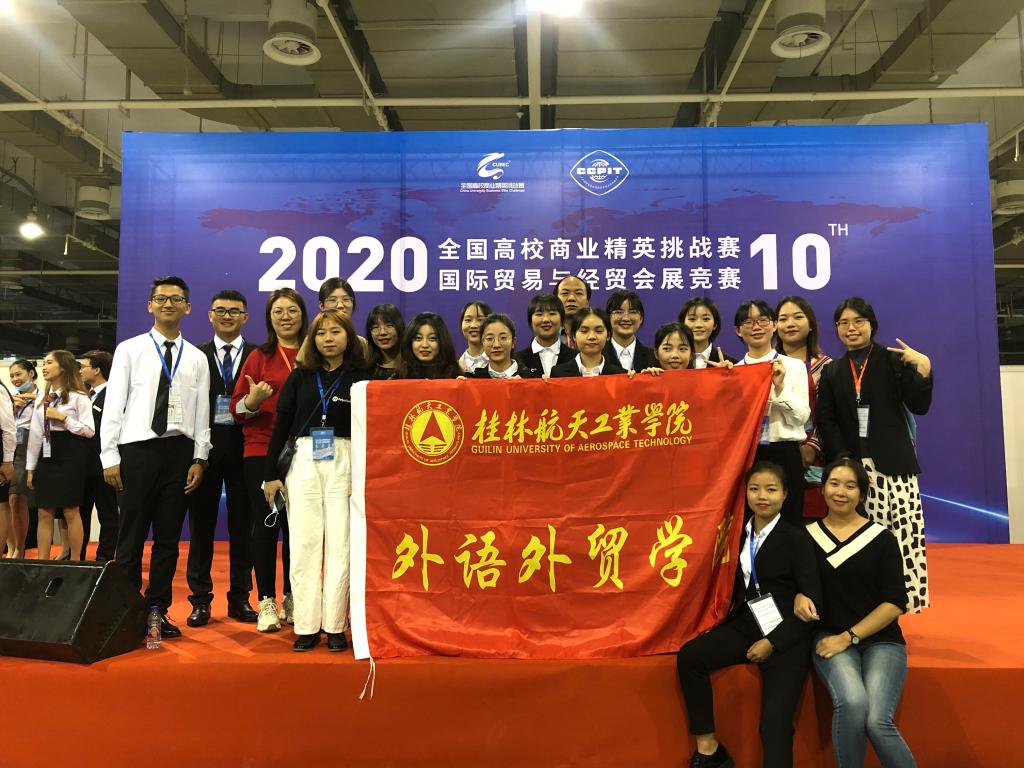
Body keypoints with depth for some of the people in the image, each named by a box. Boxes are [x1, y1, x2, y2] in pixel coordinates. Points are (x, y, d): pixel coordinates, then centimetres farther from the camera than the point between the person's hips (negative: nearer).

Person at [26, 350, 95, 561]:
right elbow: (35, 434, 10)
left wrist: (63, 418, -17)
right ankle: (42, 561, 16)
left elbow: (89, 431, -12)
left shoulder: (78, 397, -7)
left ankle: (75, 560, 11)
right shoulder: (41, 398, 12)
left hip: (70, 456, -6)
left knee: (71, 512, 0)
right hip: (46, 456, 6)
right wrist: (30, 467, 8)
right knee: (44, 513, 9)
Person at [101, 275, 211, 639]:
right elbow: (114, 405, 0)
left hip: (179, 450, 2)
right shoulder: (130, 349, 4)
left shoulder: (196, 358, 9)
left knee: (168, 537, 8)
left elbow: (201, 413, 7)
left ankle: (157, 610, 18)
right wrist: (109, 457, -6)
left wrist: (199, 459, -1)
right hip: (137, 449, -2)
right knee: (131, 536, 3)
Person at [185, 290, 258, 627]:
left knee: (242, 525, 6)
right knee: (201, 523, 7)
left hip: (243, 447, -1)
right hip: (205, 446, 1)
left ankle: (240, 599, 18)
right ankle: (200, 599, 18)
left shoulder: (258, 356, 5)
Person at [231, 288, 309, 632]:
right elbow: (237, 407, 3)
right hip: (262, 451, 0)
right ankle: (267, 603, 12)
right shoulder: (259, 357, 6)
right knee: (265, 524, 1)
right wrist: (252, 401, -17)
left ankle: (292, 599, 18)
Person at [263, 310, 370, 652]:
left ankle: (334, 626, 9)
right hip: (302, 462, 2)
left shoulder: (360, 377, 3)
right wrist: (271, 473, 4)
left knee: (339, 546, 0)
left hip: (343, 463, -2)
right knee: (304, 546, 3)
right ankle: (306, 626, 11)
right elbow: (281, 424, 8)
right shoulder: (300, 375, 9)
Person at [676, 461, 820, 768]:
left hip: (785, 637, -5)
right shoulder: (741, 533, 7)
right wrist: (725, 621, -1)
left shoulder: (797, 539, -8)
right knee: (689, 656, -15)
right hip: (746, 625, 5)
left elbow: (813, 601, -11)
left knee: (775, 722, -17)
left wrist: (772, 642, -14)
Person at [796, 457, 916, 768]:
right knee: (851, 702, -29)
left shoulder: (881, 538, 2)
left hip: (880, 639, 0)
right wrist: (798, 597, -8)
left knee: (877, 721, -24)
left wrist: (849, 637, -9)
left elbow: (895, 602, -1)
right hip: (829, 637, 0)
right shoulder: (807, 536, 5)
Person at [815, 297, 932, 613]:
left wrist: (923, 369, -15)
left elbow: (919, 407, -1)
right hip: (852, 464, 1)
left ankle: (906, 597, 0)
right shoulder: (832, 372, 13)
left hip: (893, 461, -1)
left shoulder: (894, 360, 7)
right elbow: (825, 421, 5)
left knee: (905, 531, -9)